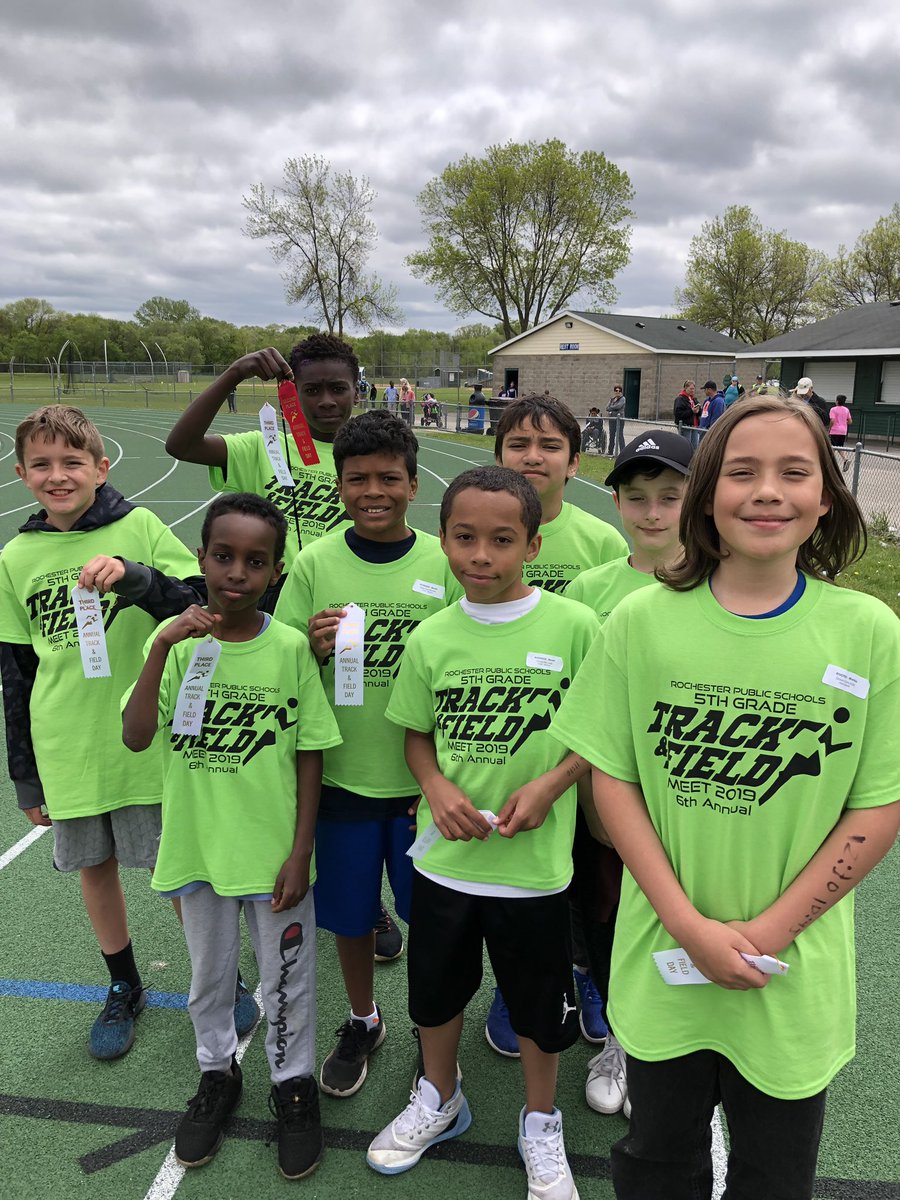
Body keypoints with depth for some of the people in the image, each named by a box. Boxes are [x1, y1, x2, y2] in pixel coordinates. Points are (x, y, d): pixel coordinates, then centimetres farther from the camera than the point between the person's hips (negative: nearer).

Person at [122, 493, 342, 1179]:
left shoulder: (290, 648, -13)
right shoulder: (175, 642, -8)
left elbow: (310, 757, -8)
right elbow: (136, 737, -19)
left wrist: (301, 855, -8)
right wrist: (163, 645, -28)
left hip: (274, 853, -2)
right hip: (197, 848, 2)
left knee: (286, 982, 15)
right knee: (208, 976, 23)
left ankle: (294, 1083, 40)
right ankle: (218, 1072, 49)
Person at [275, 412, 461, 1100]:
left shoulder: (445, 562, -6)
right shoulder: (314, 564, -5)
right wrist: (314, 647, -22)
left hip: (423, 776, 0)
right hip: (343, 774, 1)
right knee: (349, 914, 17)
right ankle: (362, 1022, 44)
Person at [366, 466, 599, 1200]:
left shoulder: (574, 626, -14)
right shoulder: (431, 639, -6)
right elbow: (417, 733, 6)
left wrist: (550, 785, -18)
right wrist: (437, 789, -12)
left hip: (535, 861, -2)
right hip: (445, 856, 3)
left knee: (540, 1002, 17)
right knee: (436, 986, 23)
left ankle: (541, 1123, 46)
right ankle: (439, 1100, 52)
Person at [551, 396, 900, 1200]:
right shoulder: (643, 620, -10)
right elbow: (611, 778, -6)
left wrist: (767, 933, -12)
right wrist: (689, 925, -12)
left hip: (794, 976, 0)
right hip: (663, 961, 0)